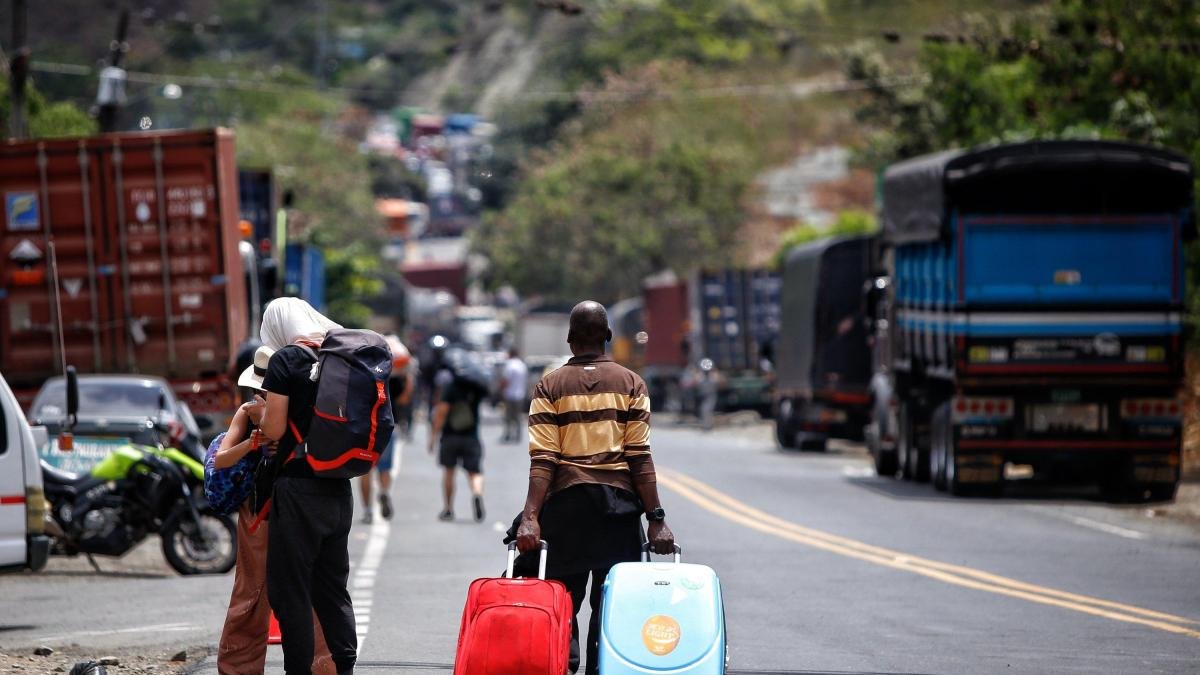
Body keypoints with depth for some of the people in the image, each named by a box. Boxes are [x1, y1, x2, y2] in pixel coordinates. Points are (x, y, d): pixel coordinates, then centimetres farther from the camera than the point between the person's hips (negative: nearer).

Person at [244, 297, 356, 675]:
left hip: (299, 490, -6)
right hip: (340, 492, 6)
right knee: (333, 590, 15)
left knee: (291, 593, 0)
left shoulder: (285, 360, -10)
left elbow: (274, 429, -13)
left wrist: (262, 414, 10)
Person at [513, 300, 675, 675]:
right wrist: (656, 518, -2)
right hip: (618, 503, 0)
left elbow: (543, 460, -6)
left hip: (565, 502, 0)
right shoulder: (631, 384, 4)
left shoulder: (550, 386, 3)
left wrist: (530, 517, -10)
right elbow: (639, 457, -3)